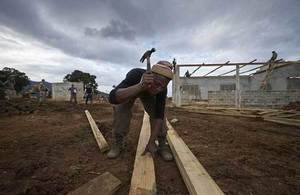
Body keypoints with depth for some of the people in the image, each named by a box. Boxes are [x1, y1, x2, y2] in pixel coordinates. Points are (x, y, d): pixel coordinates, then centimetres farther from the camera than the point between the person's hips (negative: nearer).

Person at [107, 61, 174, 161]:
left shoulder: (162, 89, -35)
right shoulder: (135, 75, -43)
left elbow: (158, 115, -32)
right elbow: (113, 98, -56)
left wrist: (151, 142, -34)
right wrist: (140, 86, -67)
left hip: (148, 92, 1)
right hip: (130, 89, -1)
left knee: (157, 113, -19)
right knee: (120, 109, -25)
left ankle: (162, 145, 0)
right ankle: (118, 143, -4)